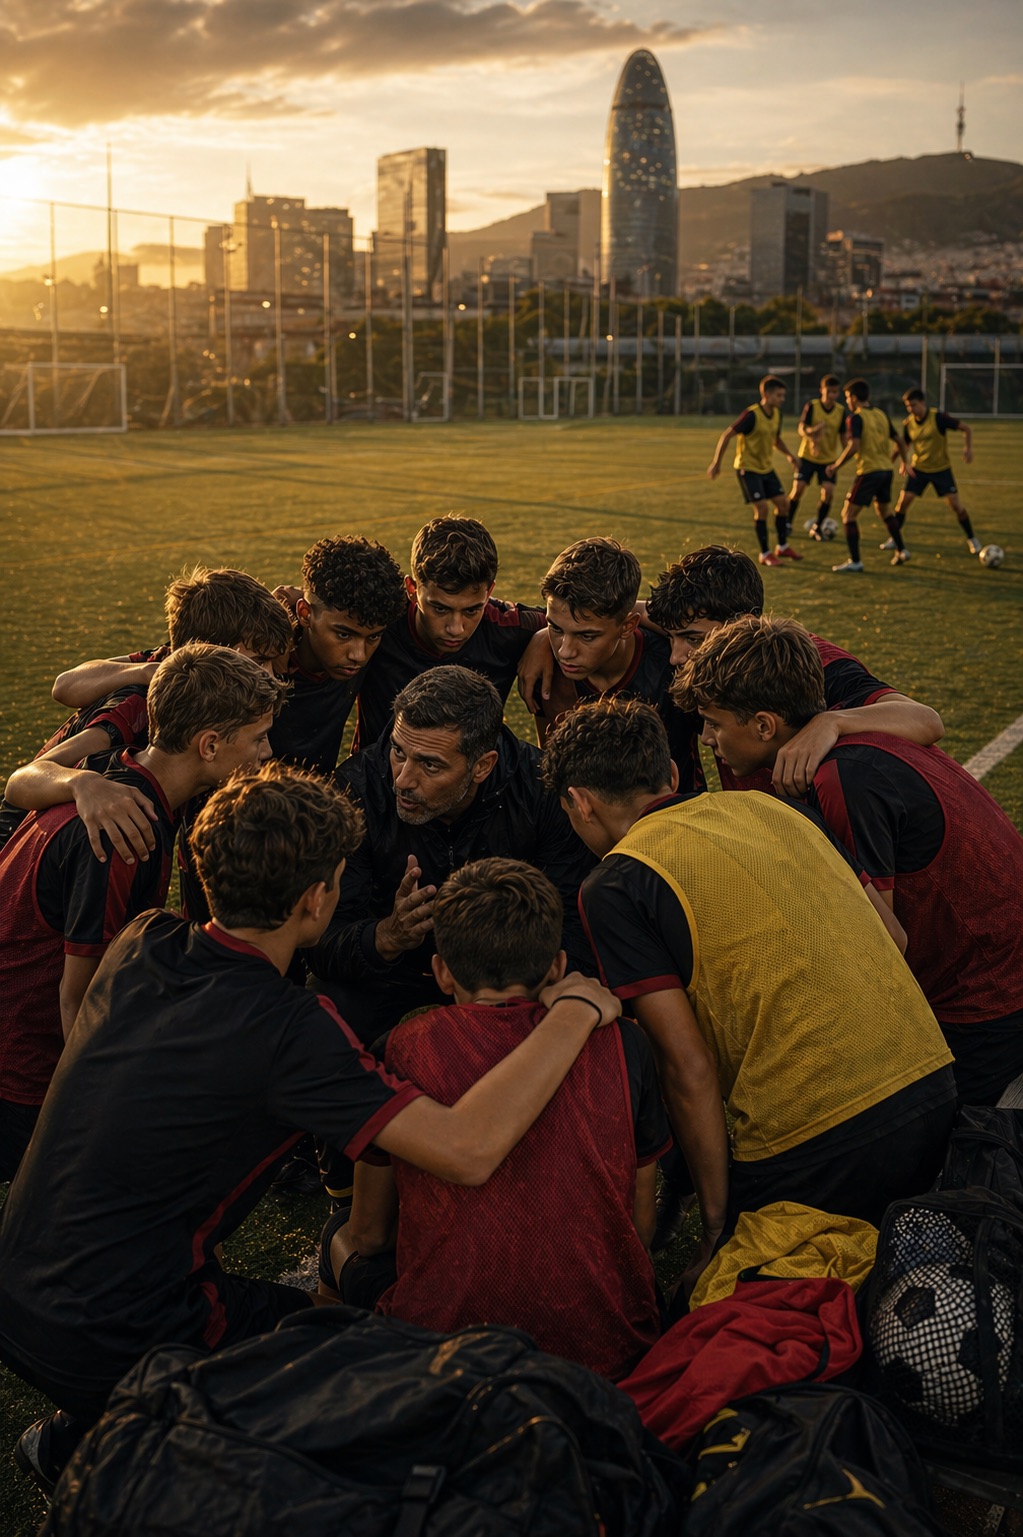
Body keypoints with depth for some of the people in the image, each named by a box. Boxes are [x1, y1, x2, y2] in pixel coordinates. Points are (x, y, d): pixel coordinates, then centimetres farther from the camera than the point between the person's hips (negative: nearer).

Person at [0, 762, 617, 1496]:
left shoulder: (141, 943, -4)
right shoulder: (284, 1028, -26)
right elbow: (468, 1148, -33)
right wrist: (575, 1013, -19)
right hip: (108, 1347, -7)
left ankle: (73, 1436, 25)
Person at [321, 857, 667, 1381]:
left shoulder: (401, 1050, -5)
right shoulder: (622, 1042, -1)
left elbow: (369, 1234, 7)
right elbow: (640, 1225, 10)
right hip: (609, 1354, 2)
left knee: (342, 1241, 28)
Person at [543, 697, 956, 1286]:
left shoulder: (615, 887, -5)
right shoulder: (769, 804, 15)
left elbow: (690, 1069, -9)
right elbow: (892, 935, 18)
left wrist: (719, 1225, 0)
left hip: (814, 1142, -7)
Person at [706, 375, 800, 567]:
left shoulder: (776, 414, 0)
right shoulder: (752, 415, -23)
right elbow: (726, 435, -19)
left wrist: (788, 455, 6)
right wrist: (716, 462, -18)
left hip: (766, 468, 8)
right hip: (747, 468, -8)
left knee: (782, 502, 6)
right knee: (761, 507, -12)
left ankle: (782, 547, 22)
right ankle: (765, 554, 1)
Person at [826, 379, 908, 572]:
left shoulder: (856, 417, -10)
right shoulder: (882, 415, 11)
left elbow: (854, 446, -24)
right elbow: (900, 442, 16)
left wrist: (836, 466, -14)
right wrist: (902, 460, 33)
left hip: (868, 471, -8)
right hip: (886, 469, 8)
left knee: (848, 514, -1)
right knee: (885, 510, 27)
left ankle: (855, 561, -5)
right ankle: (901, 551, 31)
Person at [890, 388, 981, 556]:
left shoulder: (939, 418, -18)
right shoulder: (908, 424, -6)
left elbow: (965, 428, -11)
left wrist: (968, 449, -24)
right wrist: (904, 463, -8)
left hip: (941, 468, -3)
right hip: (918, 469, 3)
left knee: (955, 504, -7)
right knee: (903, 501, -6)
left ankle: (972, 539, 10)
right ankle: (894, 538, 11)